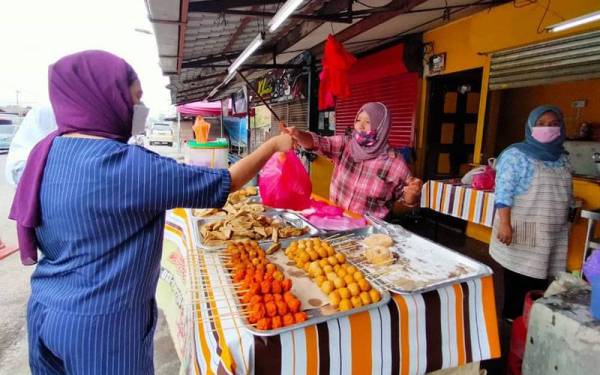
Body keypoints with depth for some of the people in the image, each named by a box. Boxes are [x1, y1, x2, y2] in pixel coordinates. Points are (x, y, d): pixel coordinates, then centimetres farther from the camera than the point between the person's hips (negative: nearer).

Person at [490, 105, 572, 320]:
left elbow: (566, 194, 19)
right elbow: (504, 192, -15)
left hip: (553, 233, 6)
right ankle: (513, 321, 17)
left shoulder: (562, 158, 13)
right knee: (519, 280, 2)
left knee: (540, 278, 11)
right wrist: (504, 223, -21)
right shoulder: (516, 155, -9)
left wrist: (565, 219, 19)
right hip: (523, 230, -6)